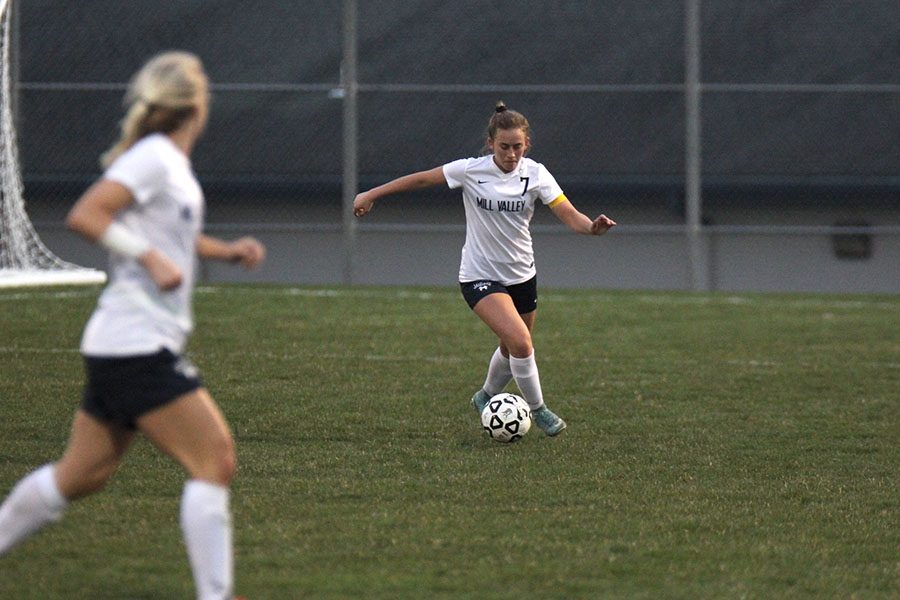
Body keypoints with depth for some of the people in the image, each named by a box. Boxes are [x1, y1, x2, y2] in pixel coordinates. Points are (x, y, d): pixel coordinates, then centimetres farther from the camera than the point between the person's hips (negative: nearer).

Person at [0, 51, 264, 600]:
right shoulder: (154, 158, -12)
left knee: (83, 474, 16)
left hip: (118, 348, 10)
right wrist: (151, 258, -25)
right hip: (137, 348, -10)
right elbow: (84, 216, -22)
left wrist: (226, 251, 21)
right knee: (215, 461, -11)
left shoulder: (173, 164, 15)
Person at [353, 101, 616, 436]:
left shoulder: (535, 174, -9)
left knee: (513, 349, 18)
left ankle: (486, 398, 48)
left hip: (521, 274, 4)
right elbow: (421, 179, -5)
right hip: (480, 277, -4)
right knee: (520, 341, -24)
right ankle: (537, 409, -4)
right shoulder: (471, 171, -15)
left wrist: (592, 227, -39)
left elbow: (568, 215, -18)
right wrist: (370, 195, -1)